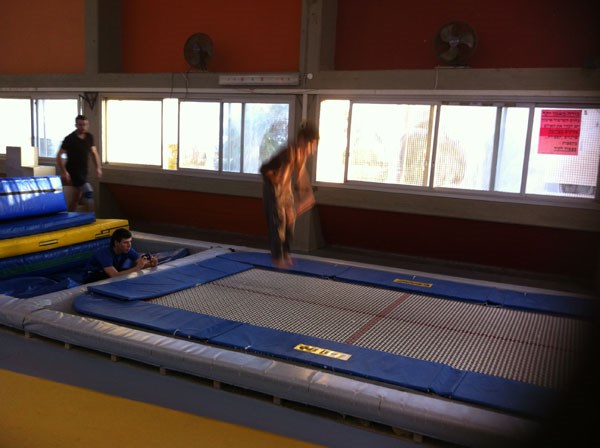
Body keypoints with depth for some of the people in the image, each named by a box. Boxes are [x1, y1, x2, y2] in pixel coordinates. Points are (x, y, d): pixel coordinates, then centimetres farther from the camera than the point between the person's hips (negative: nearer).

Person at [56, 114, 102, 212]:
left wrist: (98, 168, 3)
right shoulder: (69, 139, -14)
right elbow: (59, 156, -12)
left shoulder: (89, 137, 4)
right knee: (89, 192, -19)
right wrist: (63, 172, -20)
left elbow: (94, 153, 14)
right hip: (73, 171, -7)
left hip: (83, 171, 7)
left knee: (78, 195, 15)